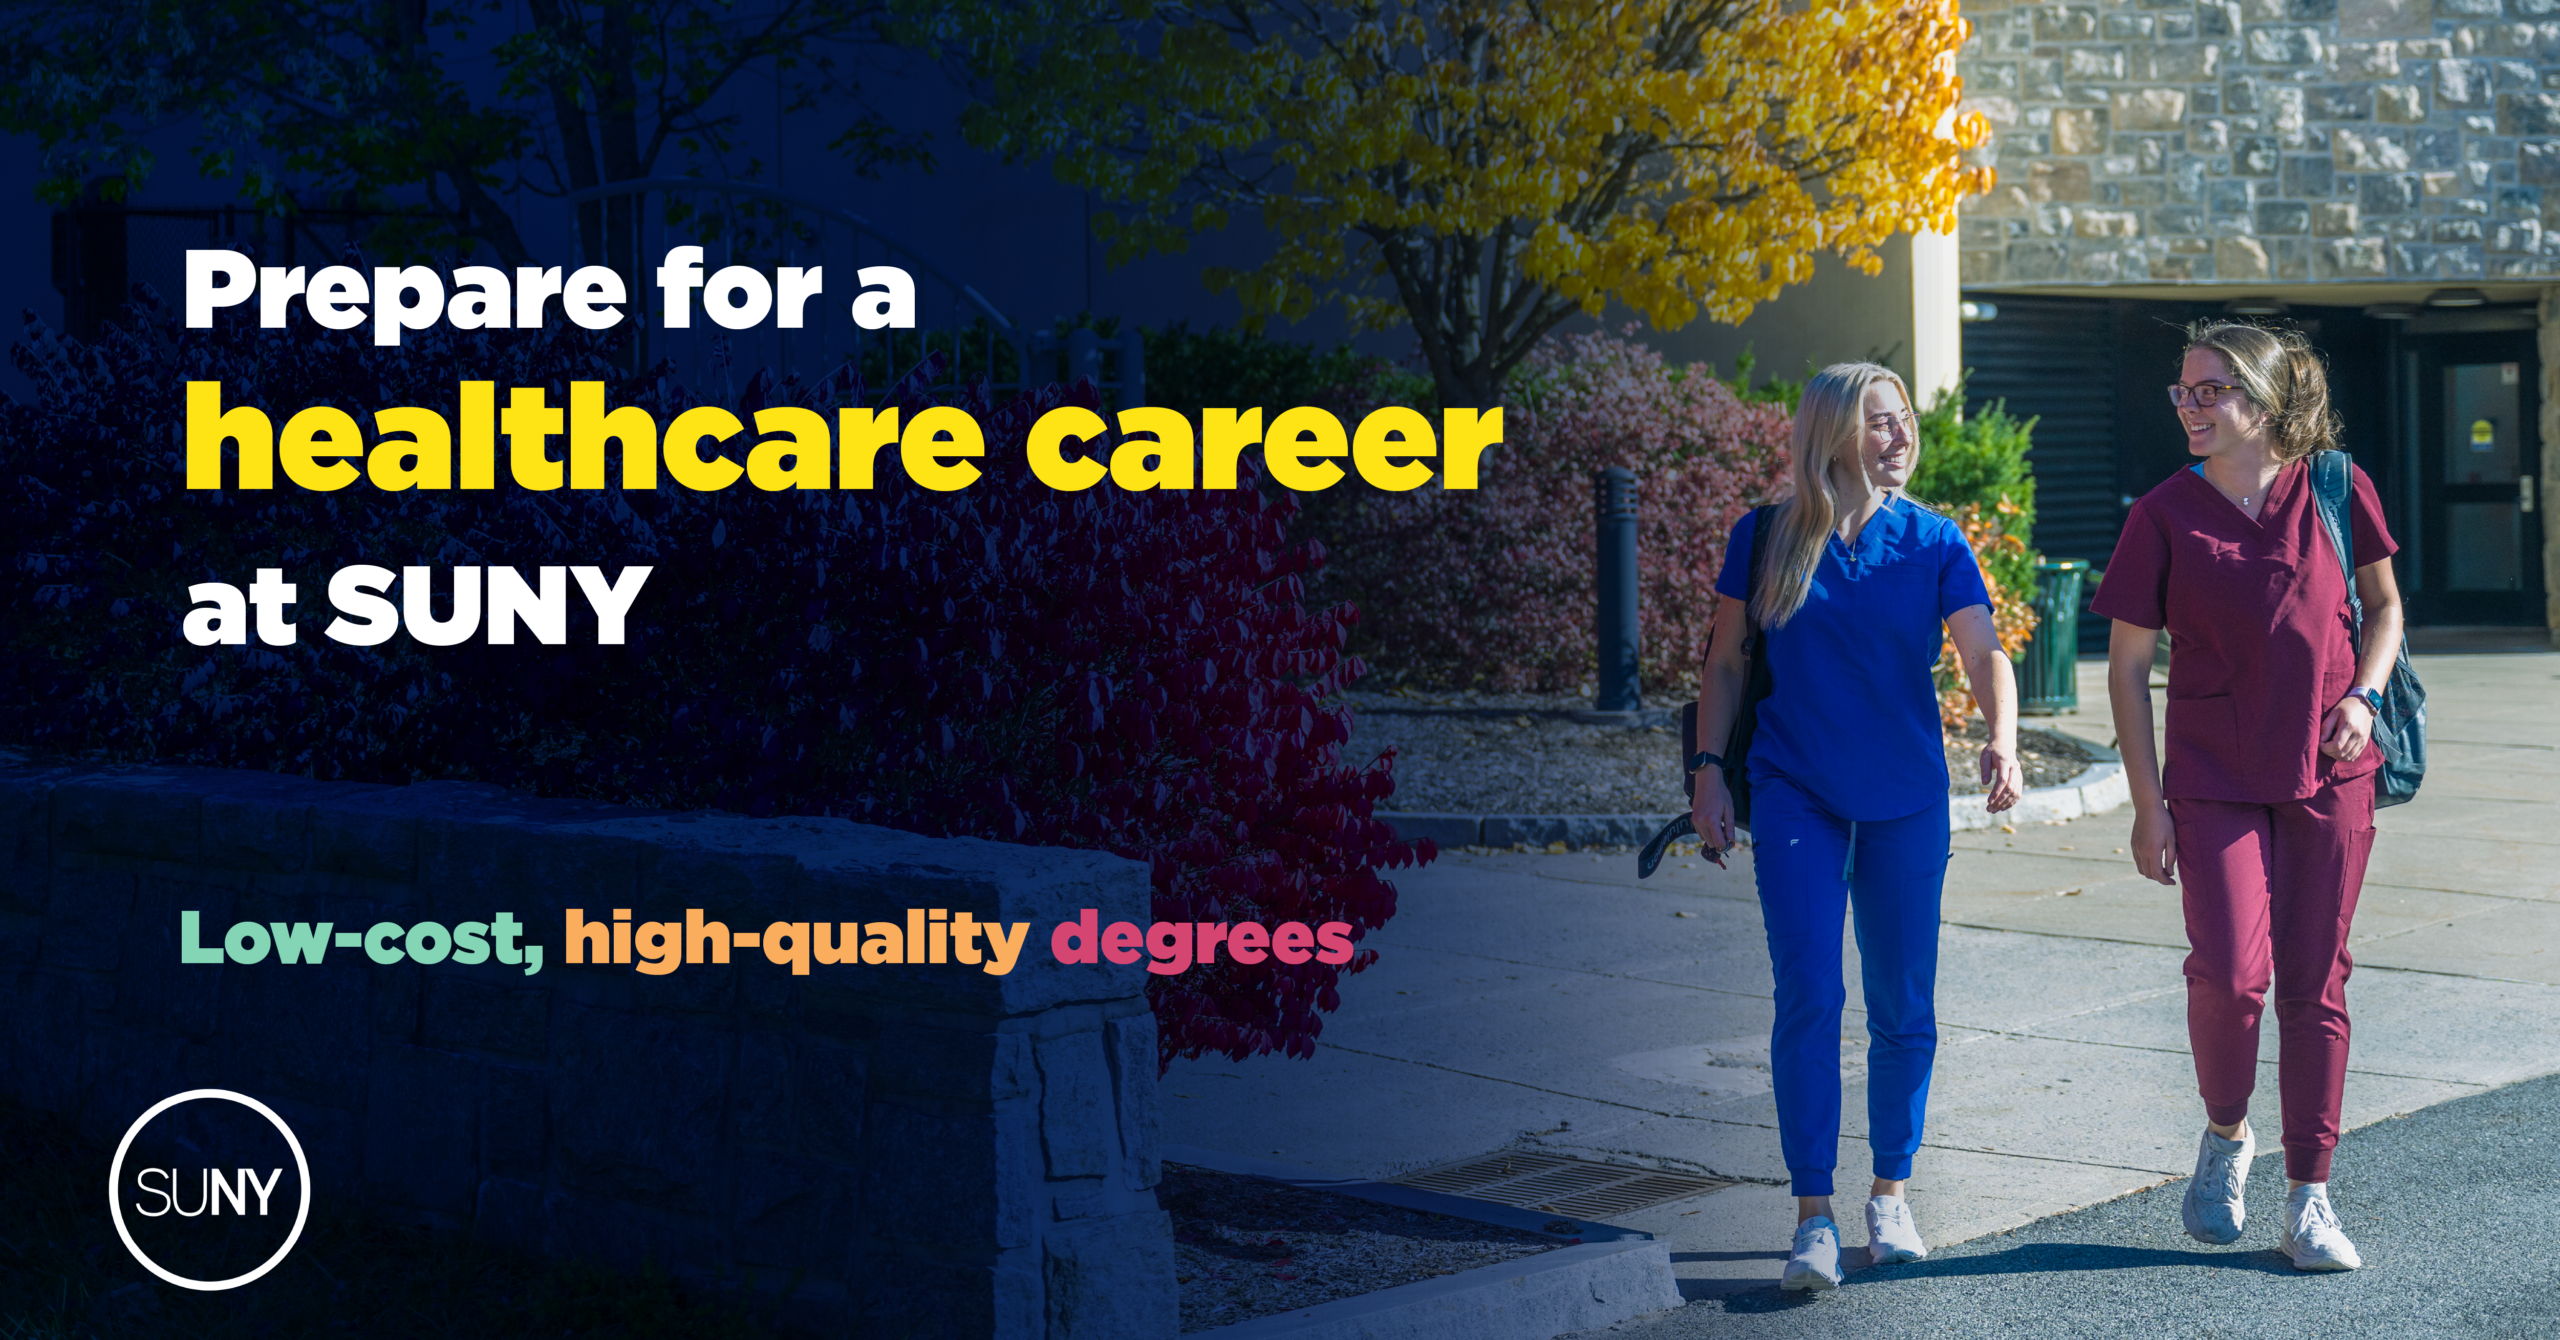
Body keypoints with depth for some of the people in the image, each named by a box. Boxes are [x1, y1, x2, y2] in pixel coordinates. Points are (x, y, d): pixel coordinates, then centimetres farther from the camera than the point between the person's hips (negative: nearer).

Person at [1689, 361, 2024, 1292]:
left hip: (1906, 797, 1)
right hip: (1796, 795, -1)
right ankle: (1814, 1216, -5)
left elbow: (1983, 653, -10)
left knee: (1903, 1006, 7)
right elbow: (1725, 661, 8)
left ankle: (1891, 1196, 24)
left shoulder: (1933, 543, 0)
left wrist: (2002, 738, -28)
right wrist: (1709, 769, 0)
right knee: (1808, 998, -9)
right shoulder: (1764, 539, 1)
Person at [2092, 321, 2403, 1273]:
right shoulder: (2165, 515, -5)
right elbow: (2126, 666, 0)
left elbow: (2384, 603, 14)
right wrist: (2147, 803, -4)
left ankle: (2309, 1201, 15)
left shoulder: (2334, 490, -1)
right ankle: (2225, 1134, 15)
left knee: (2314, 982, 4)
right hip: (2215, 776, -1)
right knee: (2229, 971, -15)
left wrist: (2363, 695, -5)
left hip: (2328, 775, 1)